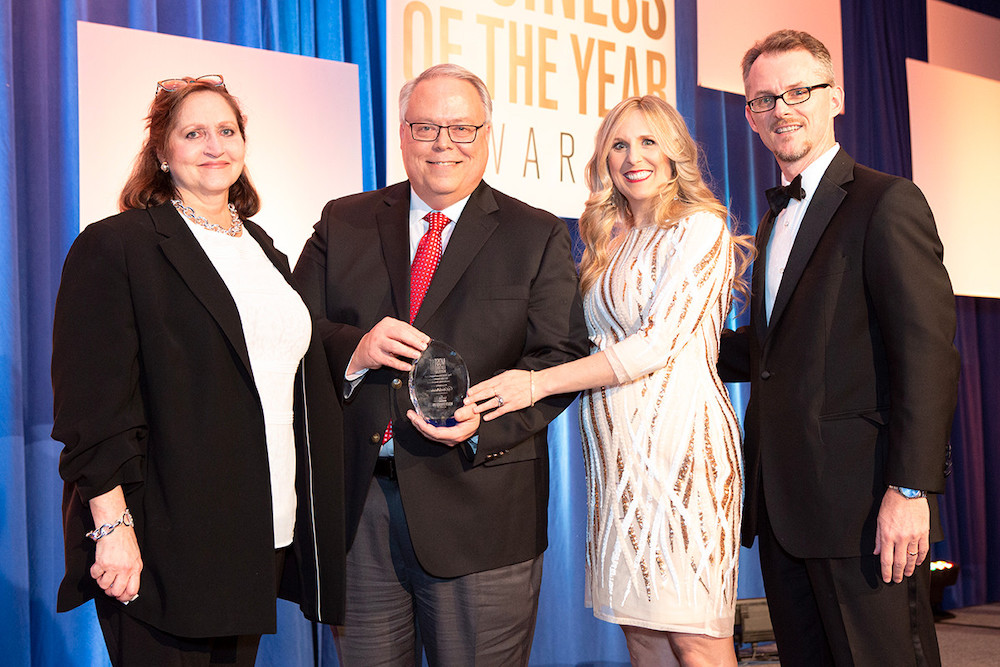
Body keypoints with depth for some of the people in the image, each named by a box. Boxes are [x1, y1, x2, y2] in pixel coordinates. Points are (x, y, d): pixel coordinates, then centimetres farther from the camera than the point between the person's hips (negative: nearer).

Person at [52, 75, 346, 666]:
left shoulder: (266, 253, 16)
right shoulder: (114, 247, -6)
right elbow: (93, 405, -13)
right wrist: (112, 526, -18)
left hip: (263, 538, 6)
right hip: (165, 544, -6)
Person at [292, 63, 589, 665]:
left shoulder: (538, 237, 5)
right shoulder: (343, 224, 11)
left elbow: (561, 358, -3)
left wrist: (486, 417, -21)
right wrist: (353, 350, -16)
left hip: (479, 509, -2)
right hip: (355, 507, 2)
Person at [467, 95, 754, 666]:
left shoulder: (700, 228, -4)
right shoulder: (610, 242, 18)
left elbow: (657, 342, -13)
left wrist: (538, 384, -15)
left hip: (679, 439, -7)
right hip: (615, 451, 7)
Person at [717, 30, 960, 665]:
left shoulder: (888, 202, -7)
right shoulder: (776, 219, 20)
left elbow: (928, 355, -15)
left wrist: (910, 491, -20)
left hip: (860, 505, -8)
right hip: (780, 504, 8)